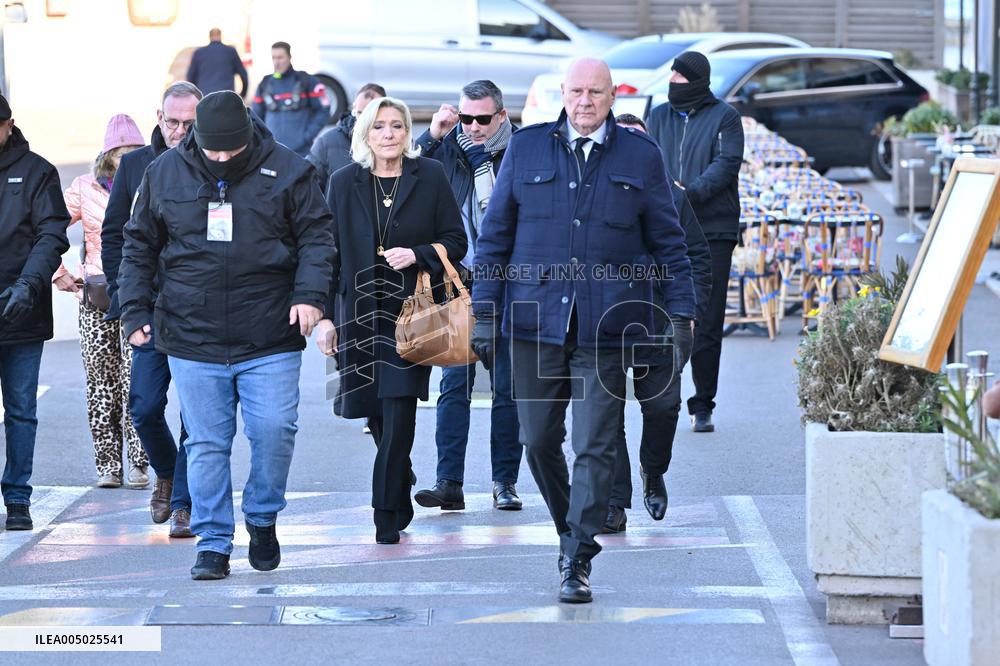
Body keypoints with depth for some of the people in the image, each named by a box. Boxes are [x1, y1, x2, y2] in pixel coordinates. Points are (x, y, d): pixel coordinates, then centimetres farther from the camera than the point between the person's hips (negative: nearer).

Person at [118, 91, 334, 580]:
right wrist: (135, 311, 7)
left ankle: (262, 520, 17)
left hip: (270, 341, -1)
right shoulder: (164, 174, 5)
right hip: (192, 340, 1)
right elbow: (138, 245, 14)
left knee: (274, 431, -7)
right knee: (207, 444, 1)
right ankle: (213, 543, 9)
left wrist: (310, 294, -11)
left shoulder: (286, 171, 0)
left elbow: (316, 236, 3)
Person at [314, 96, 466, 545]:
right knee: (376, 416, 7)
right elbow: (329, 253, 6)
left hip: (410, 312, -2)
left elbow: (455, 242, 4)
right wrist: (325, 316, 0)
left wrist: (417, 254, -15)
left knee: (398, 411, -12)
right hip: (359, 313, 2)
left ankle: (387, 515, -8)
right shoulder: (345, 183, 6)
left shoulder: (429, 178, 2)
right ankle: (400, 500, 30)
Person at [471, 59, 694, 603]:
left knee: (594, 448, -5)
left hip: (606, 328, -2)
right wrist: (484, 312, 4)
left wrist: (681, 312, 2)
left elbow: (667, 241, 10)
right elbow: (495, 236, 10)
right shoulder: (526, 149, 8)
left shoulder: (640, 156, 6)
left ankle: (577, 563, -2)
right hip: (535, 321, 2)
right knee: (539, 441, 9)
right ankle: (570, 531, 31)